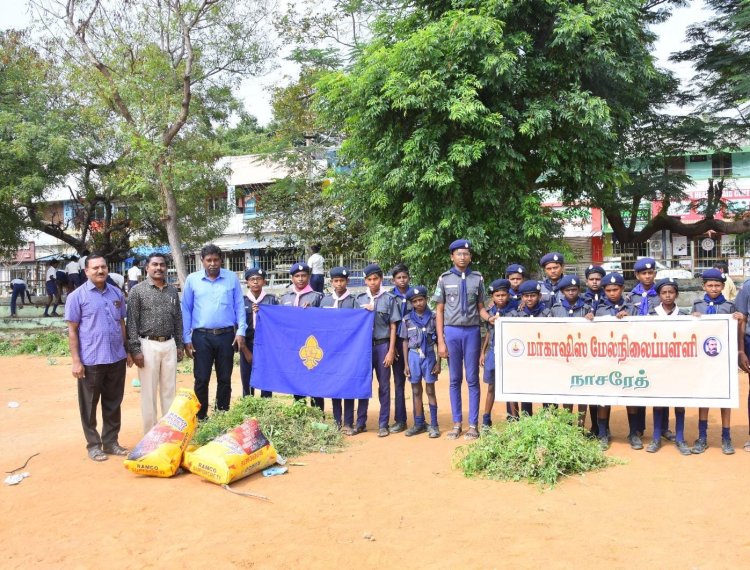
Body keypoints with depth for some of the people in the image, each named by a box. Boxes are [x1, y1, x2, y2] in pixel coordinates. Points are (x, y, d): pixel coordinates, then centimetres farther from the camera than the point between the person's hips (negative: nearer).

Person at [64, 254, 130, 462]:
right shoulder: (77, 296, -4)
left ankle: (111, 442, 25)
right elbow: (72, 330, -5)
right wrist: (76, 361, -10)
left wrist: (127, 351, 13)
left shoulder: (116, 293, 8)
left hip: (116, 358, 4)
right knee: (90, 405, 8)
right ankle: (93, 444, 21)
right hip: (91, 360, -4)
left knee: (113, 403, 13)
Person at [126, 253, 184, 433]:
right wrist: (135, 349, -12)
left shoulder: (172, 291, 9)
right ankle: (150, 432, 14)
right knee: (149, 391, 3)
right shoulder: (137, 291, -4)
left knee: (170, 389, 10)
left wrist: (180, 345, 10)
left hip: (169, 345, 4)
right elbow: (132, 323, -7)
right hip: (148, 345, -4)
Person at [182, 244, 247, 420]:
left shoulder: (232, 278, 1)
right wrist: (187, 339, -1)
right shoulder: (192, 279, 0)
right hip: (201, 336, -1)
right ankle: (200, 417, 17)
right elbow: (186, 310, 3)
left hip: (226, 335, 1)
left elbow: (239, 306, 4)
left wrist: (241, 331, -5)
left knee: (225, 379, 10)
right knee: (201, 379, 4)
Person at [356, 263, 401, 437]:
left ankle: (383, 424, 12)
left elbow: (393, 327, -2)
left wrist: (391, 351, -7)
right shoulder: (360, 299, 8)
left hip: (382, 345, -2)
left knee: (384, 386, 4)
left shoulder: (389, 299, 0)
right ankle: (361, 423, 16)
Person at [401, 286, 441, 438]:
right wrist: (406, 364, 2)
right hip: (413, 356, 2)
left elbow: (439, 341, 0)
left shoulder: (433, 317, -2)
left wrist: (438, 362, -4)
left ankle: (434, 425, 9)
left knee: (430, 390, 2)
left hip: (429, 356, -2)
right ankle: (419, 424, 17)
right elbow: (405, 342, 6)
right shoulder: (407, 319, 3)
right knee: (416, 391, 8)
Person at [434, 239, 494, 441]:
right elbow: (439, 311, 3)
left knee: (472, 379, 4)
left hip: (472, 331, 0)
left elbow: (480, 308, 8)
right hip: (452, 332, 0)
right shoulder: (444, 279, 3)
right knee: (455, 379, 7)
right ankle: (457, 423, 15)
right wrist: (441, 341, -2)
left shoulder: (477, 279, 5)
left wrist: (490, 318, -16)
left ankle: (473, 425, 11)